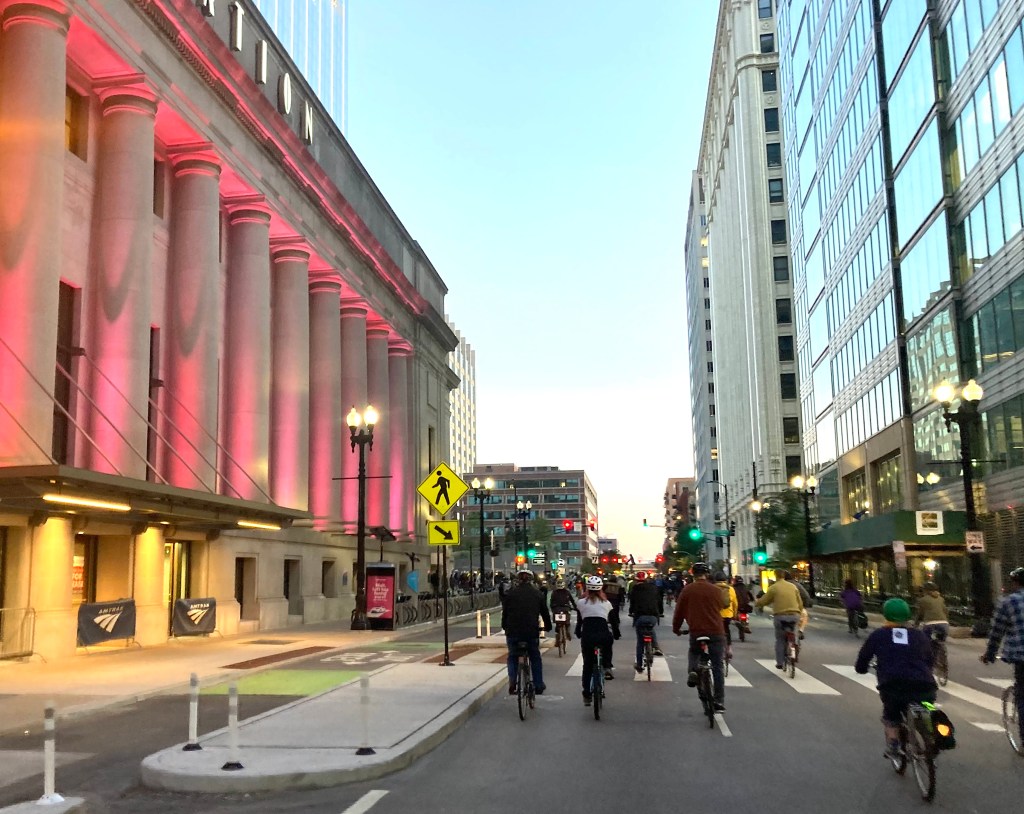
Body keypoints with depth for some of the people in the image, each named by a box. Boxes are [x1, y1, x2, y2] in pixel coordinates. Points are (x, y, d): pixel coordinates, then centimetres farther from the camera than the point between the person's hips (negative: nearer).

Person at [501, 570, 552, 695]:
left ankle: (512, 683, 0)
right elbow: (545, 612, 14)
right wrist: (548, 626, 29)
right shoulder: (537, 594, 7)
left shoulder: (510, 594, 4)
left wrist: (505, 627, 21)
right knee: (535, 658, 16)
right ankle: (538, 686, 17)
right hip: (532, 631, 1)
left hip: (513, 632, 0)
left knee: (512, 657, 16)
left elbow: (504, 613, 7)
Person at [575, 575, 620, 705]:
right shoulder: (606, 603, 13)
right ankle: (607, 668, 17)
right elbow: (613, 621, 17)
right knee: (608, 641, 36)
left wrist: (578, 633, 29)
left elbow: (579, 621, 15)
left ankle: (587, 695, 14)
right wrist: (616, 634, 31)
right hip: (603, 635, 0)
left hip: (587, 635, 0)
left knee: (587, 664, 15)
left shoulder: (581, 602, 11)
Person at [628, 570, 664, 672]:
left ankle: (639, 664, 12)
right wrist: (661, 612, 33)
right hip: (653, 616, 2)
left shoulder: (634, 589, 7)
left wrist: (631, 612, 29)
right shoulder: (654, 587, 14)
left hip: (640, 616, -2)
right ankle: (656, 647, 12)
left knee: (640, 640, 8)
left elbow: (632, 602, 11)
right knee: (651, 630, 34)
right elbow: (660, 600, 19)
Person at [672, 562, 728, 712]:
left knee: (694, 651, 31)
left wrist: (676, 628, 22)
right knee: (718, 667, 8)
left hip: (696, 632, 0)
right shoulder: (715, 590, 0)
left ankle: (693, 670, 2)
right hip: (716, 632, 0)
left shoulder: (687, 590, -1)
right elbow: (720, 607, 14)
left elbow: (679, 611, 5)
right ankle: (719, 702, 6)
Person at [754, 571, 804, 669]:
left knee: (780, 640, 7)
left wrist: (756, 604, 24)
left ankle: (780, 662, 7)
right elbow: (800, 603, 14)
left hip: (781, 616, -3)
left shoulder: (773, 588, -2)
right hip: (794, 615, 3)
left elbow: (764, 601, 4)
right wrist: (799, 613, 28)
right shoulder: (793, 586, 10)